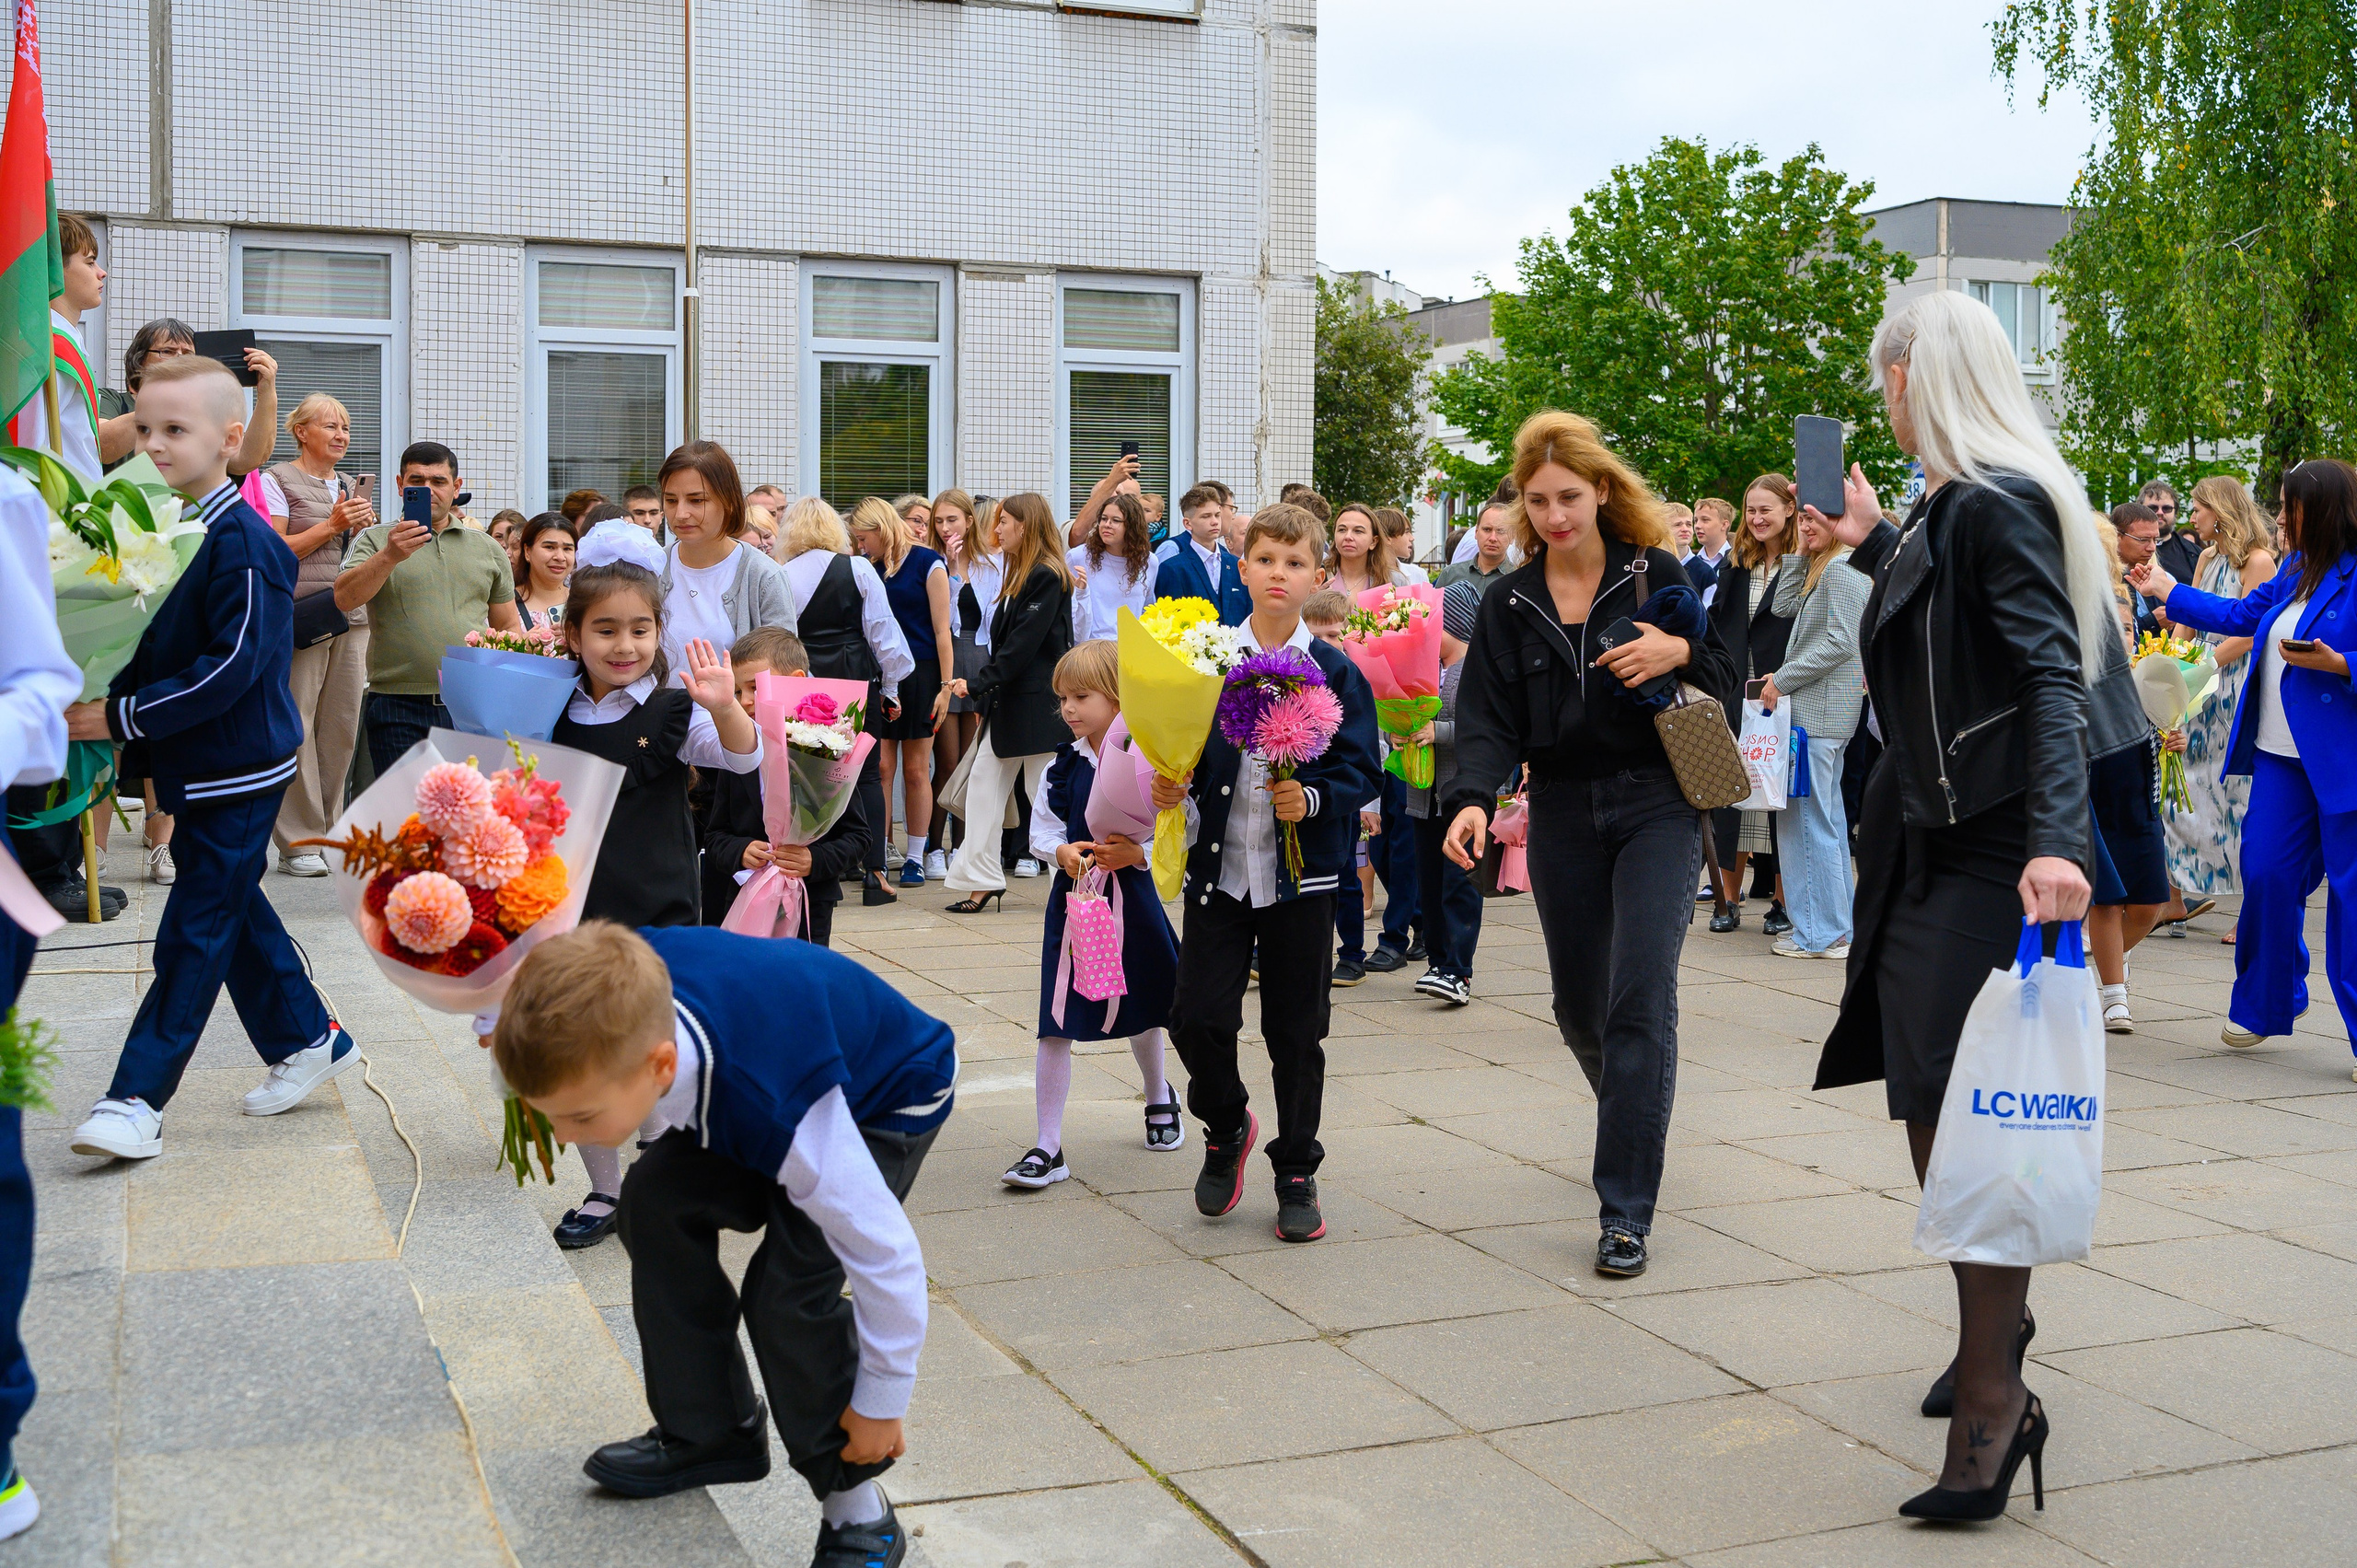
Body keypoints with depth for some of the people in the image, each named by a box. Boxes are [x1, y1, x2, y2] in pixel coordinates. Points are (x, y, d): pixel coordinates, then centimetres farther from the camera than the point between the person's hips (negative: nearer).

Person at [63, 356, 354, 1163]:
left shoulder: (242, 543, -19)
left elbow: (231, 666, -24)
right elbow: (154, 646, 16)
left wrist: (124, 717, -22)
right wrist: (109, 703, -2)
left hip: (237, 766, -9)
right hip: (200, 763, 9)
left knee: (197, 927, -3)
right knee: (232, 908, 16)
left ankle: (138, 1097, 0)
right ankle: (306, 1040, 31)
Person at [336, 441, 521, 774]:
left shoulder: (488, 549, 16)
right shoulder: (375, 541, 7)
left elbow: (509, 628, 20)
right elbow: (344, 600, -10)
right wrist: (389, 557, -23)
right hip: (399, 710, -2)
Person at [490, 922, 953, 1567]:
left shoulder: (775, 1113, -46)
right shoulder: (621, 995, -30)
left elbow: (887, 1254, -34)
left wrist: (881, 1403, -21)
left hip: (893, 1099, -7)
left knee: (788, 1284, -22)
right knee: (657, 1198, -6)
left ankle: (858, 1516, -4)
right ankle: (708, 1433, 12)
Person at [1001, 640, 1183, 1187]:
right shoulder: (1063, 765, 1)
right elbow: (1040, 832, 4)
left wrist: (1135, 852, -26)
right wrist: (1063, 852, -15)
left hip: (1130, 895, -2)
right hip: (1073, 897, 2)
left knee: (1139, 1009, 19)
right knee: (1055, 1025, -4)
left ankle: (1158, 1096, 49)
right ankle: (1048, 1147, 2)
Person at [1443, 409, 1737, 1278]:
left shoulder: (1653, 574, -1)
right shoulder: (1510, 603, 5)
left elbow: (1726, 684, 3)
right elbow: (1488, 717, -3)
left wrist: (1680, 653, -19)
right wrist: (1473, 799, -21)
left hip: (1657, 806, -3)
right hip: (1562, 815, 3)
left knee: (1639, 998, -13)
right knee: (1579, 1003, 13)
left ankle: (1627, 1211, -9)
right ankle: (1635, 1111, 45)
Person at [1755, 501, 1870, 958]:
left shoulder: (1840, 569, -13)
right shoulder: (1822, 570, 18)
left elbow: (1839, 643, -20)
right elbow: (1784, 607, 18)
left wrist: (1783, 681, -15)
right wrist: (1802, 557, 12)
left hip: (1819, 710, -11)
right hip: (1824, 711, 11)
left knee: (1806, 817, -8)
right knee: (1827, 817, 13)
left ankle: (1820, 933, -5)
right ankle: (1837, 924, 19)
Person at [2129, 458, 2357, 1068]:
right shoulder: (2295, 570, 14)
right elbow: (2241, 616, 28)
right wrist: (2167, 592, 32)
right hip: (2281, 754, 8)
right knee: (2267, 873, 8)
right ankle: (2263, 1008, 24)